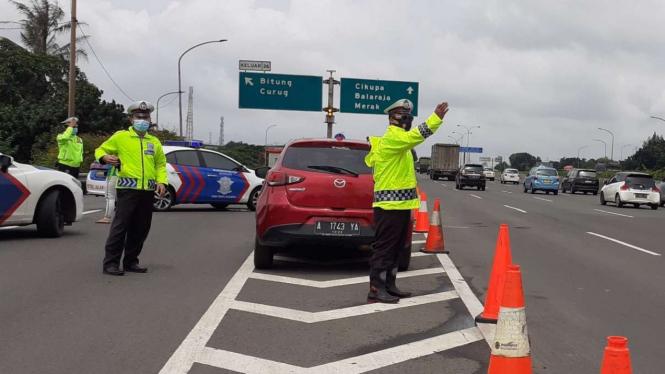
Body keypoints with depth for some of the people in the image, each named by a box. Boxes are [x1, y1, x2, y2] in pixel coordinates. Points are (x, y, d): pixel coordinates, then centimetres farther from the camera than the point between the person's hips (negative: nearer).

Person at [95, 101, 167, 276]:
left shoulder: (154, 142, 17)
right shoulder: (120, 137, 5)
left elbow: (160, 164, 20)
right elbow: (100, 150, 10)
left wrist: (161, 181, 3)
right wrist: (105, 158, -14)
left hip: (147, 191, 5)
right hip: (127, 188, -5)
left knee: (141, 229, 7)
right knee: (120, 226, -9)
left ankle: (131, 262, 18)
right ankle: (110, 263, -6)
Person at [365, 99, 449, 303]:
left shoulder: (400, 141, 21)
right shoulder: (390, 138, -13)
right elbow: (414, 137, -30)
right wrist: (436, 118, -36)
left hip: (400, 204, 10)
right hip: (389, 205, -10)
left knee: (396, 248, 13)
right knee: (384, 248, -9)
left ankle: (389, 286, 20)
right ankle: (376, 290, -8)